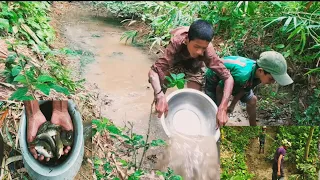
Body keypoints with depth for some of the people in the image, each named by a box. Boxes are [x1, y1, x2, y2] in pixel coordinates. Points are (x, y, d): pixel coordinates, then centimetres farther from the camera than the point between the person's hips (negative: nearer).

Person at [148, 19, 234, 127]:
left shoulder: (208, 51, -40)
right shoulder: (176, 43, -44)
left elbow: (228, 78, -37)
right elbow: (153, 71, -48)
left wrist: (222, 108, -51)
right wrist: (160, 96, -66)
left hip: (195, 66, 0)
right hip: (175, 61, 0)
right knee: (160, 85, -12)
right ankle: (157, 109, 19)